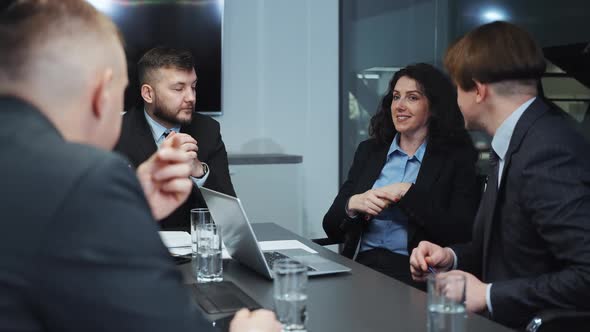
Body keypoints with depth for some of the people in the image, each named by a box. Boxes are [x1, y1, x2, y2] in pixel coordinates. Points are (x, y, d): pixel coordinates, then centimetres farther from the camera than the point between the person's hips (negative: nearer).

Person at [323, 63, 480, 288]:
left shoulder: (457, 159, 3)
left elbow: (460, 234, -10)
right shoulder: (368, 151, 16)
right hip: (359, 266, 4)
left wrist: (406, 193, -12)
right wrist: (353, 204, -9)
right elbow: (331, 227, 13)